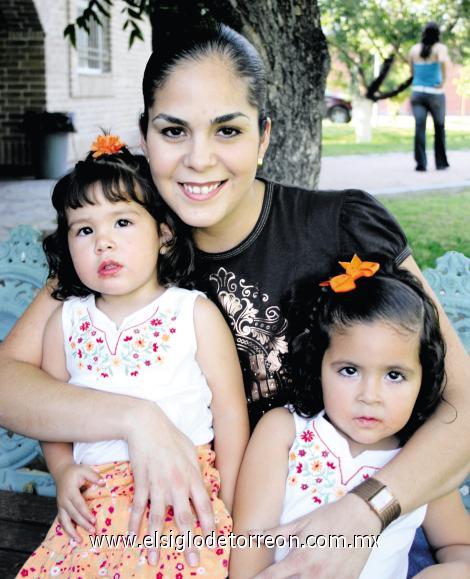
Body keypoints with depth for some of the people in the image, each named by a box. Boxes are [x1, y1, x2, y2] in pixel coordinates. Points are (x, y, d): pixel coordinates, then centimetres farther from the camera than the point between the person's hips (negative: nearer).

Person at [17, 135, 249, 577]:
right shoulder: (65, 321, 8)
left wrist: (226, 505, -4)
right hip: (95, 499, 3)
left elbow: (230, 412, 0)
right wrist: (63, 471, -1)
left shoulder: (196, 314, -1)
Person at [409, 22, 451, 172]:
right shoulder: (440, 48, -5)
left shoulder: (414, 49, 6)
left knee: (419, 128, -4)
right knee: (439, 128, 14)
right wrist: (443, 80, -16)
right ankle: (441, 162, 21)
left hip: (417, 92, 2)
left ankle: (421, 163, -12)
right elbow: (443, 61, -27)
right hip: (435, 93, -2)